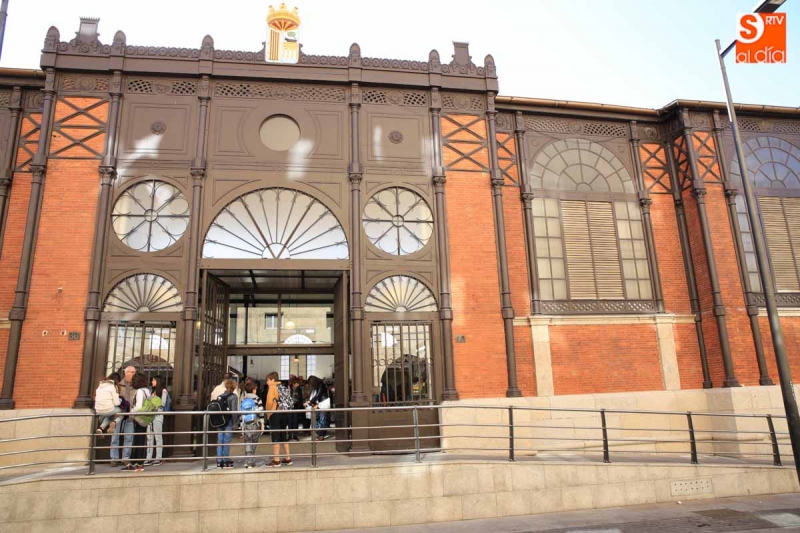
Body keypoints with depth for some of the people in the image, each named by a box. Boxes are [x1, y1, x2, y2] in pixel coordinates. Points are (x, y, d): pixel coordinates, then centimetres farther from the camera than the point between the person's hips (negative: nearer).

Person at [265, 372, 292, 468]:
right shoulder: (284, 387, 14)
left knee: (276, 437, -3)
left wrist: (268, 413, 1)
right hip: (284, 413, 7)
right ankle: (288, 459, 16)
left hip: (275, 414, -7)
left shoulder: (273, 387, -5)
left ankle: (276, 460, -1)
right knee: (283, 436, 13)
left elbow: (269, 401, -12)